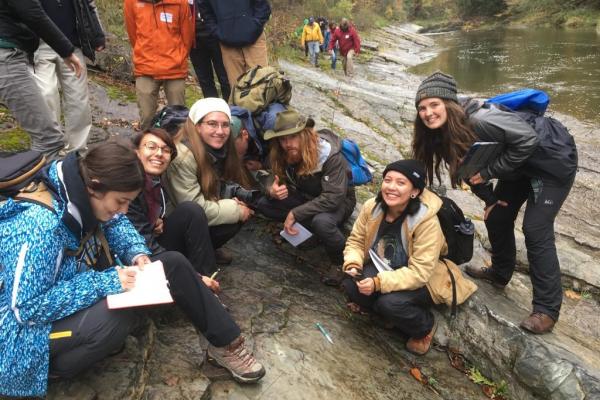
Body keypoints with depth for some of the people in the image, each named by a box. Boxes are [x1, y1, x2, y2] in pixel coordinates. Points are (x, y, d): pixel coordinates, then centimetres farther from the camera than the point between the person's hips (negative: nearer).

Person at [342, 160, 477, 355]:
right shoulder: (372, 207, -14)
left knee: (390, 303, -31)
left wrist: (379, 283, -38)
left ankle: (425, 327, 2)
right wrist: (352, 264, -22)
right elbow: (356, 240, -1)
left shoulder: (427, 221, -29)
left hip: (423, 280, -4)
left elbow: (419, 272, -30)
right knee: (351, 286, -22)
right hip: (384, 267, 5)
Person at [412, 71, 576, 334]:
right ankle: (500, 273, 37)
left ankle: (547, 308, -1)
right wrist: (489, 198, 1)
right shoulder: (442, 134, -8)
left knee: (536, 230, -12)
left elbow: (528, 139, -33)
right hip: (518, 168, 8)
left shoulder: (479, 120, -35)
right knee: (497, 218, 13)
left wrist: (490, 172, -28)